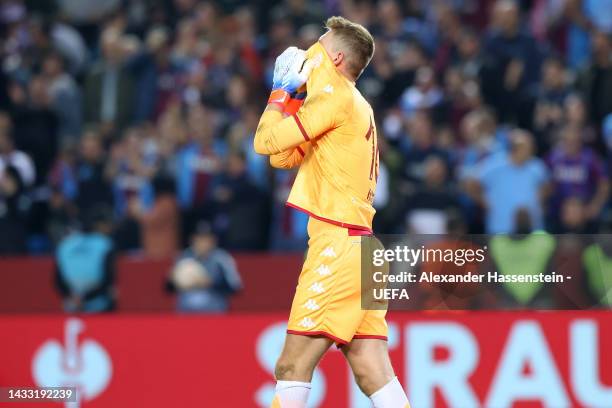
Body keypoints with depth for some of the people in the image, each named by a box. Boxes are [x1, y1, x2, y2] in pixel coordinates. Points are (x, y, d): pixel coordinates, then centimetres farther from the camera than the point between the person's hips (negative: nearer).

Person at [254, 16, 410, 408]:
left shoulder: (336, 98, -7)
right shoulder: (358, 109, 22)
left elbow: (267, 142, -8)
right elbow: (285, 157, 26)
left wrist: (281, 93, 7)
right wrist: (291, 95, 19)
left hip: (339, 246, -9)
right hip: (359, 247, 9)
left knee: (292, 368, -9)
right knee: (372, 374, 2)